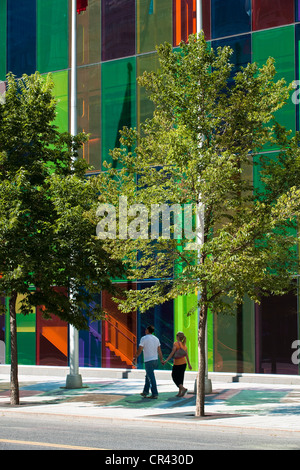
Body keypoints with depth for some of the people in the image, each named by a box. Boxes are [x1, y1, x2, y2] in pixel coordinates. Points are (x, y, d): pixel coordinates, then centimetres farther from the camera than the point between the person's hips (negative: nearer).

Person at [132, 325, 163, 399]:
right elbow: (159, 351, 11)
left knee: (151, 378, -6)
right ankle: (145, 392, 21)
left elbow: (139, 350, -12)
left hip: (148, 361, -7)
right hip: (155, 360, 7)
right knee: (148, 376, 18)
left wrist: (135, 358, -3)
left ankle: (155, 394, -8)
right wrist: (161, 359, 19)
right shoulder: (156, 339, 9)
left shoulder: (144, 338, -9)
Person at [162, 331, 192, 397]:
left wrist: (166, 360, -18)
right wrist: (189, 364, 13)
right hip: (184, 363, 7)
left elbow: (172, 353, -18)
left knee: (174, 377, 4)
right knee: (180, 378, 12)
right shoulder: (184, 345, 7)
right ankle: (180, 393, 13)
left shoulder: (176, 344, -12)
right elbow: (186, 355, 8)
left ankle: (183, 388, -15)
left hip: (177, 364, -6)